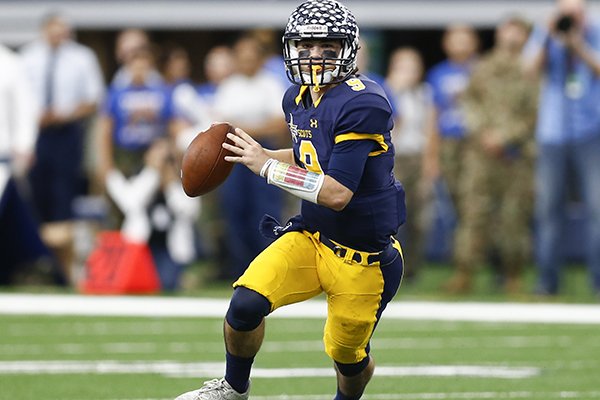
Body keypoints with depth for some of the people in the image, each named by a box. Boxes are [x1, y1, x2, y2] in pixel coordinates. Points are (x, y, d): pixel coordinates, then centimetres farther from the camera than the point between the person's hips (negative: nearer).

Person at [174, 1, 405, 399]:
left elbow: (337, 194, -29)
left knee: (348, 354, 10)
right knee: (247, 302, -14)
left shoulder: (362, 105, -25)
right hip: (311, 236, 6)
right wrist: (255, 154, 7)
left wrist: (267, 165, -23)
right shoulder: (298, 98, 1)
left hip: (361, 257, -6)